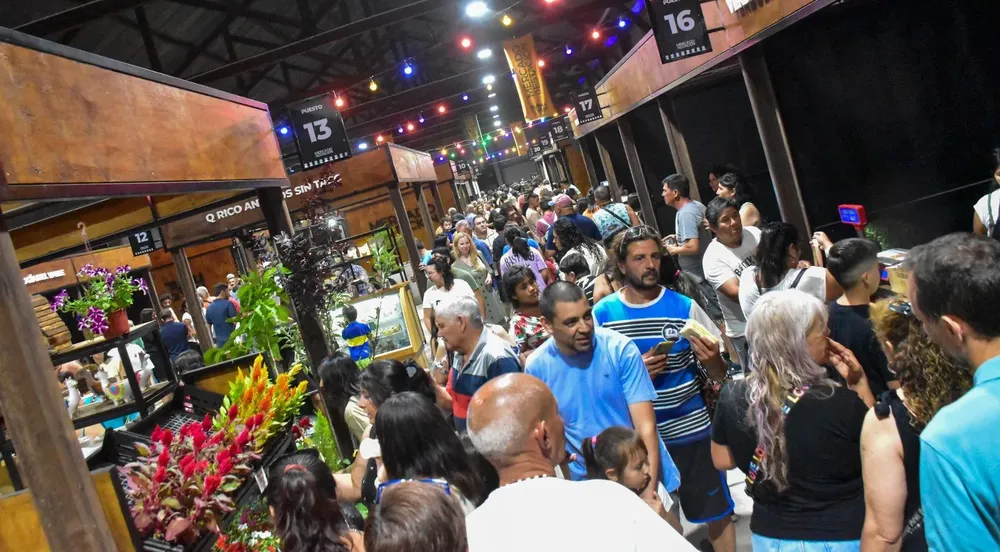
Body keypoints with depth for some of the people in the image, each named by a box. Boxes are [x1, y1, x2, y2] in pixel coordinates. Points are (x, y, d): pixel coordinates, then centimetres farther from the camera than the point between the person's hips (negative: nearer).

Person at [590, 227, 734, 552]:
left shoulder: (684, 307, -5)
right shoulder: (603, 314, -5)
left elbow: (719, 375, 0)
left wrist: (713, 360, -23)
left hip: (690, 429, 0)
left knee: (717, 510, 10)